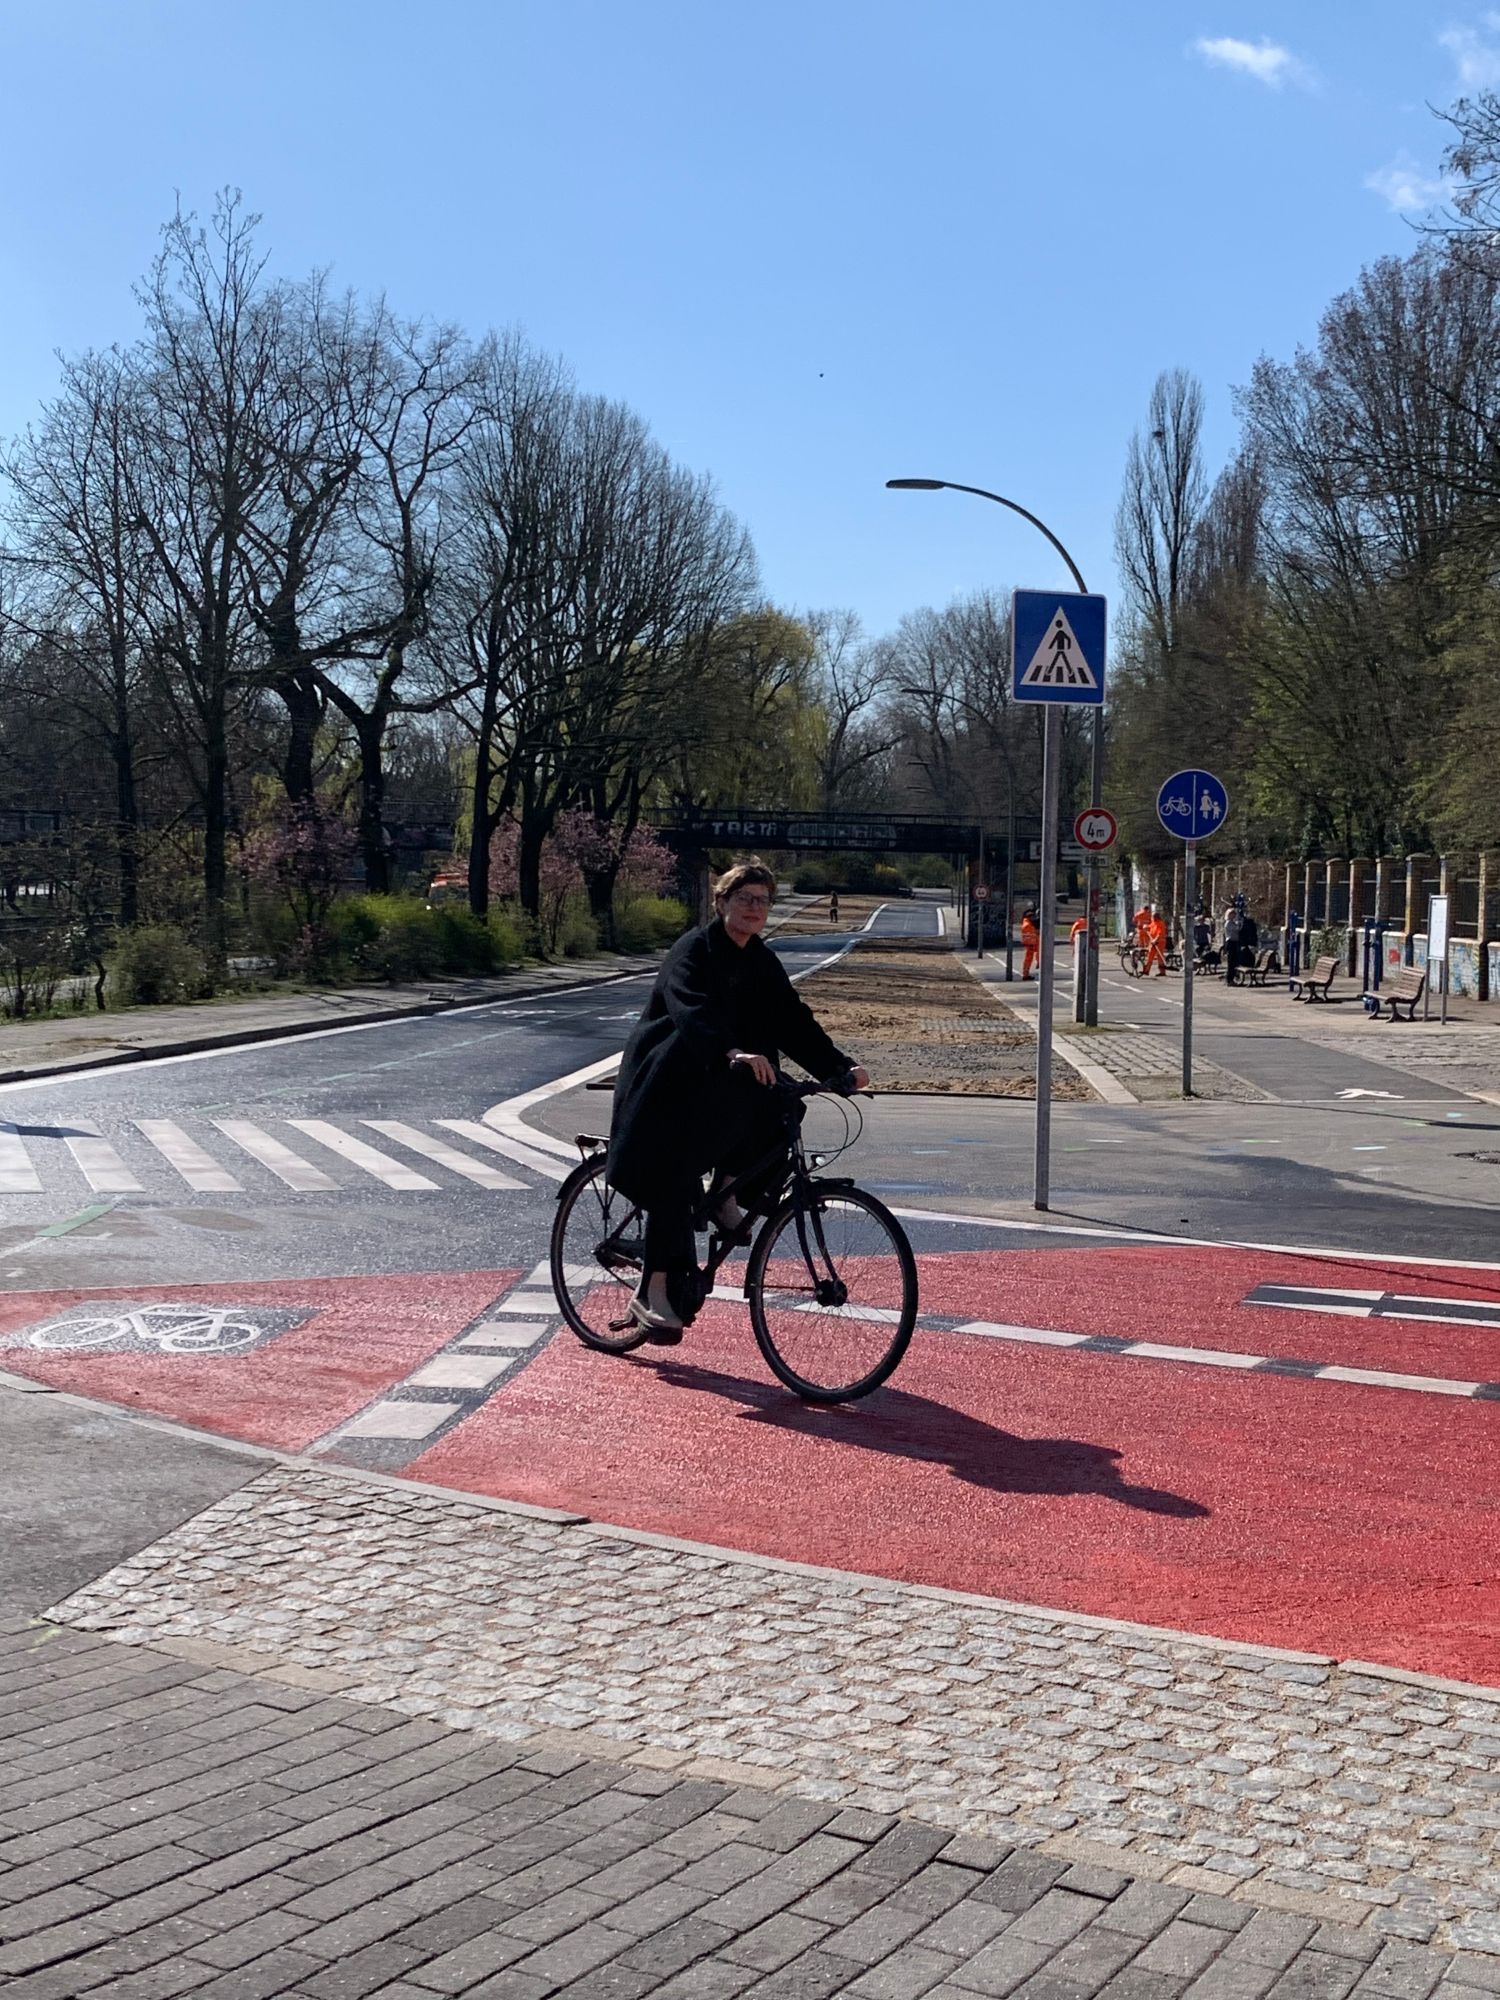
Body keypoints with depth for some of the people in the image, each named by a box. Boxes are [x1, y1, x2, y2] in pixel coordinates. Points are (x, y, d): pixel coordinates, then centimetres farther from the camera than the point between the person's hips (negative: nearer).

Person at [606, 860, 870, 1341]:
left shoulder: (763, 963, 7)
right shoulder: (694, 951, -14)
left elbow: (794, 1022, 0)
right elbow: (693, 1013, -32)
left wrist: (842, 1068, -15)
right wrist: (734, 1055, -50)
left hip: (724, 1087, 7)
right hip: (672, 1086, -6)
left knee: (778, 1125, -17)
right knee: (675, 1182, -11)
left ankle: (727, 1195, 4)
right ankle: (652, 1294, -5)